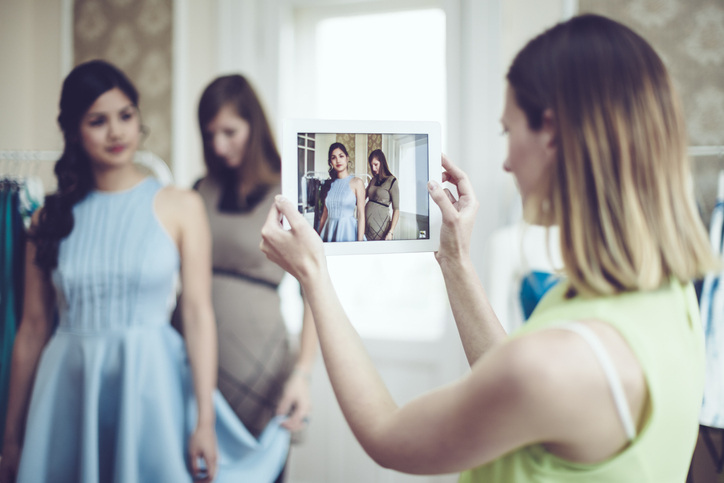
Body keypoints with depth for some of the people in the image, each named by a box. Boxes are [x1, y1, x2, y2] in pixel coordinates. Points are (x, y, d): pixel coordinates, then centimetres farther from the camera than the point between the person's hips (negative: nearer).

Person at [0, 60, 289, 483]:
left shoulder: (180, 206, 0)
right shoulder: (52, 218, 6)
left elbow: (198, 312, -4)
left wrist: (205, 421, -10)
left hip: (152, 387, -1)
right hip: (69, 390, 2)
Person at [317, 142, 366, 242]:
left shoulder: (357, 182, -3)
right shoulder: (330, 184, 11)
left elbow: (361, 215, -7)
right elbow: (325, 214, 14)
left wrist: (360, 241, -13)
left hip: (348, 230, -4)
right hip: (330, 230, 4)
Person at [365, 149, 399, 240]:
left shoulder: (392, 181, -5)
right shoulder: (373, 181, 13)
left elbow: (396, 210, -9)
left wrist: (391, 232, -17)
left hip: (379, 226, -5)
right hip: (366, 224, 5)